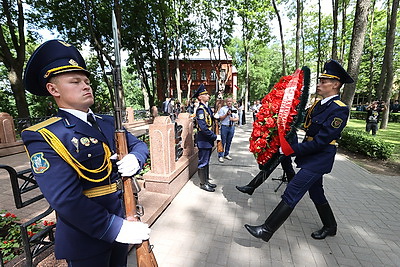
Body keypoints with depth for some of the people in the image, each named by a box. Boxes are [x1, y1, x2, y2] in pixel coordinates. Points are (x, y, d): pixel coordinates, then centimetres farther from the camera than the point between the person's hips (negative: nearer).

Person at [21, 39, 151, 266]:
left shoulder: (109, 123, 1)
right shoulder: (44, 137, -18)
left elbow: (139, 145, 5)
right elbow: (65, 200, -25)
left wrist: (135, 158, -19)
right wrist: (117, 229, -25)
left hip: (123, 221, 6)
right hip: (87, 236, -6)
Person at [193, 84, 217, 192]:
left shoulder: (207, 108, 12)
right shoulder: (201, 109, -18)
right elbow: (203, 127, -25)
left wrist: (213, 135, 7)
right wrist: (213, 136, -16)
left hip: (208, 140, 9)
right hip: (203, 140, -9)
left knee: (206, 161, 18)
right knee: (203, 162, 3)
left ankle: (206, 180, 31)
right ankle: (203, 183, 17)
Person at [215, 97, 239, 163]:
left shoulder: (234, 109, 12)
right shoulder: (222, 109, -1)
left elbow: (237, 118, 8)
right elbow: (220, 118, -6)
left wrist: (233, 119, -12)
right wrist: (227, 114, -17)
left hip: (232, 127, 4)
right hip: (224, 126, -4)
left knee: (229, 142, 12)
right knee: (223, 142, -3)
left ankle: (226, 154, 26)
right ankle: (220, 156, 5)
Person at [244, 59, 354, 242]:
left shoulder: (339, 110, -18)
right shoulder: (318, 104, 9)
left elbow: (321, 141, -24)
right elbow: (305, 123, 18)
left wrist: (292, 149, -24)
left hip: (319, 159, -9)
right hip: (311, 157, 9)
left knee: (291, 193, -10)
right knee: (316, 193, 22)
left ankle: (266, 230, -2)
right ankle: (330, 227, 46)